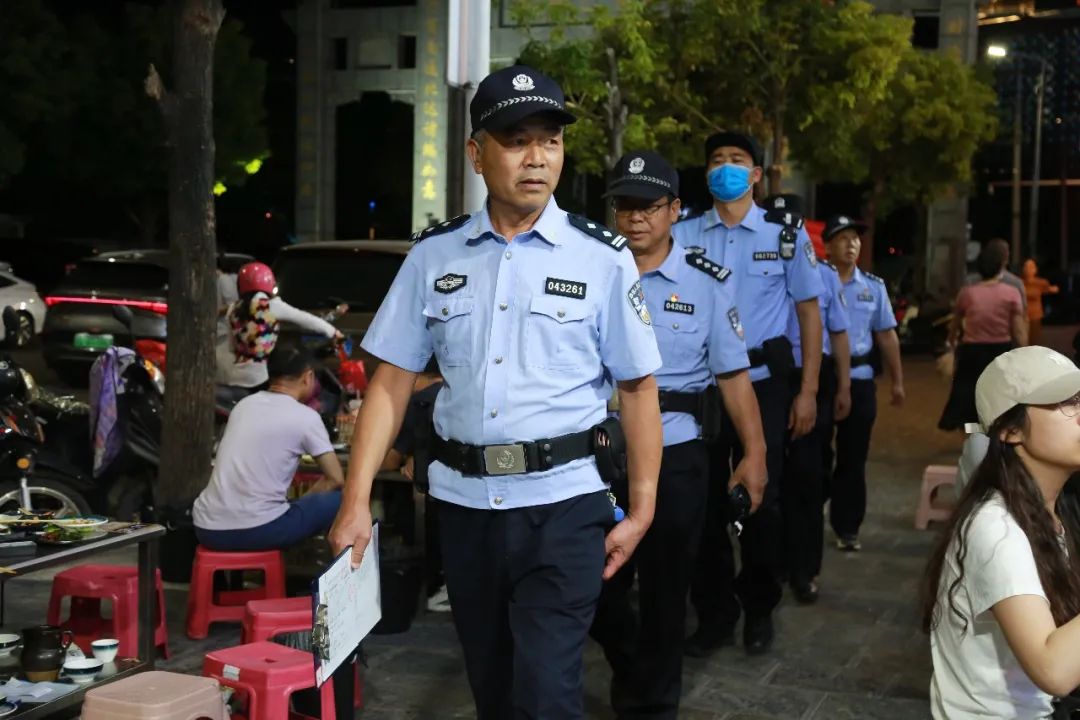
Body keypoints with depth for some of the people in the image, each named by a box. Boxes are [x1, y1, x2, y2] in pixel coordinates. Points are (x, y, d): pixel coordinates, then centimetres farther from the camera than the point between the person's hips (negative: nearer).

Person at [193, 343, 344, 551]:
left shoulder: (244, 405, 16)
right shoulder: (305, 416, -2)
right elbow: (336, 479, 3)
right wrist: (305, 501, 19)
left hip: (207, 529, 7)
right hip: (256, 530, -7)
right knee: (339, 499, 10)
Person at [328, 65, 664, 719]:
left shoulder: (602, 258, -4)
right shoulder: (433, 255, 2)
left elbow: (638, 388, -1)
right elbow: (393, 381, 3)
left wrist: (641, 511, -5)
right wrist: (357, 501, -3)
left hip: (562, 502, -3)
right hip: (464, 501, 3)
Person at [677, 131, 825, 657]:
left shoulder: (785, 233, 1)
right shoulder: (684, 235, 2)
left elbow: (809, 312, 3)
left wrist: (808, 391, -1)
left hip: (763, 382, -1)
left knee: (760, 497, 6)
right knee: (705, 498, 8)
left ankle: (759, 610, 26)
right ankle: (713, 613, 23)